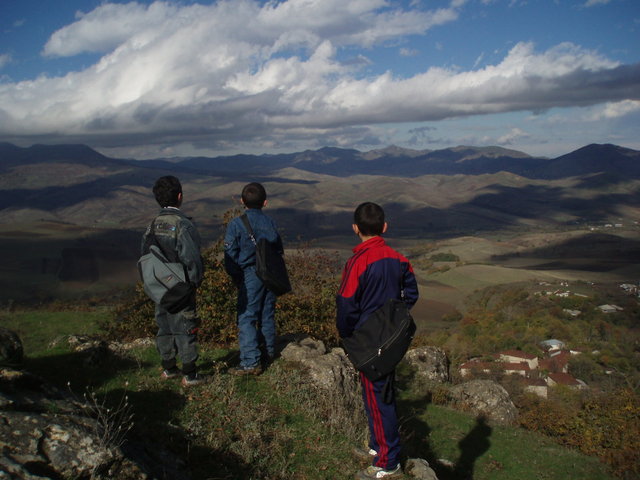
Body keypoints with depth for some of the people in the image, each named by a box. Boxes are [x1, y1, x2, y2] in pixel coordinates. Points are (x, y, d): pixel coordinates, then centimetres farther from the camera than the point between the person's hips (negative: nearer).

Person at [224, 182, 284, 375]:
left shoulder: (236, 224, -8)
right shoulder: (270, 222, 6)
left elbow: (231, 255, -7)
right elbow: (279, 249, 11)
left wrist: (236, 278, 4)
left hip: (249, 275, -5)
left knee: (247, 318, -3)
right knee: (267, 316, 15)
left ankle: (250, 362, -6)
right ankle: (268, 354, 27)